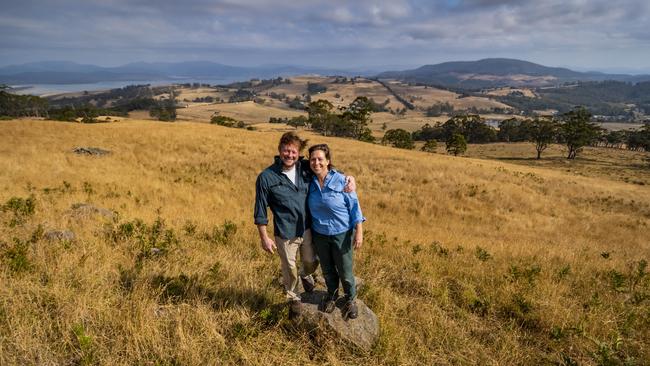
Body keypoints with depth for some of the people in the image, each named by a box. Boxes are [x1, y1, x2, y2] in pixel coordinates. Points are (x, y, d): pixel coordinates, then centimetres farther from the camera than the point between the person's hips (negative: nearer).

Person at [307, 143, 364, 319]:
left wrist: (359, 232, -14)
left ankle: (350, 300, 34)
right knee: (327, 270, 20)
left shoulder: (341, 180, -16)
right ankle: (332, 295, 45)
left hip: (342, 234, -3)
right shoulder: (310, 182, -5)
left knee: (345, 272, 9)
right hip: (319, 234, 4)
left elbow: (354, 206, -11)